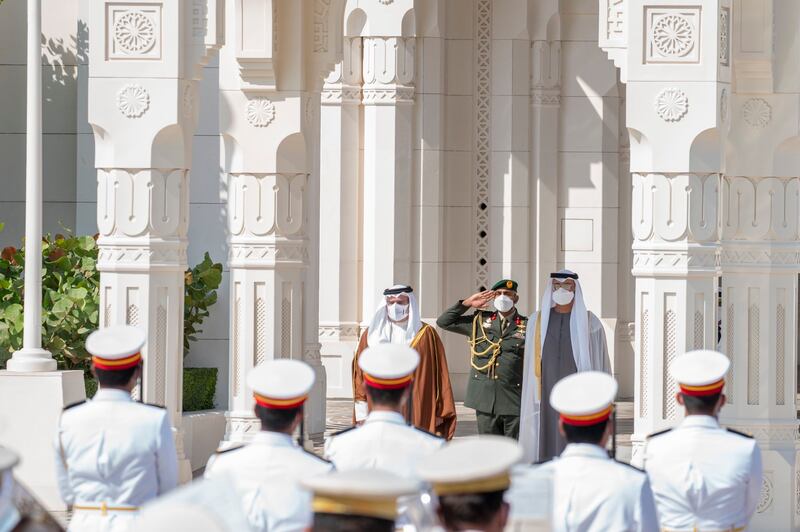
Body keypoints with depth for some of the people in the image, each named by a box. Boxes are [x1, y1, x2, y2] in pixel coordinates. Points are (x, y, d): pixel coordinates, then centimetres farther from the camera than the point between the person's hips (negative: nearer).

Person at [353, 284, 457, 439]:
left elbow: (440, 375, 3)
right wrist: (362, 413, 3)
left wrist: (440, 412, -1)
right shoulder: (372, 335, 10)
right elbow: (360, 373, 10)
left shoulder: (426, 335, 4)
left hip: (416, 413, -2)